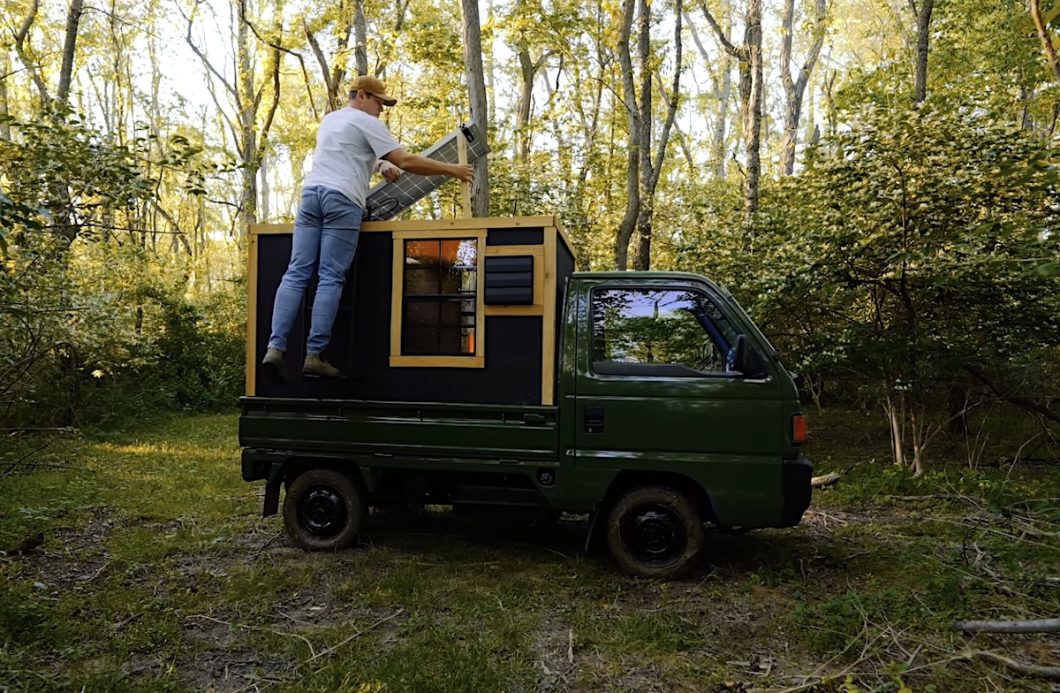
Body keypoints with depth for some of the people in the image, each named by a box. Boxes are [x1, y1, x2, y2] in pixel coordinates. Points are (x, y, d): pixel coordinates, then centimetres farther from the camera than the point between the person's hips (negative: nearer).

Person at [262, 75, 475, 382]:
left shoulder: (329, 119, 27)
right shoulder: (367, 123, 2)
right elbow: (406, 162, -4)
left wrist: (379, 164, 25)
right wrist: (452, 170, 2)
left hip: (311, 192, 7)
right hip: (342, 199, -7)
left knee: (296, 274, 0)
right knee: (330, 279, -7)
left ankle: (275, 348, -9)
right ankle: (314, 356, -9)